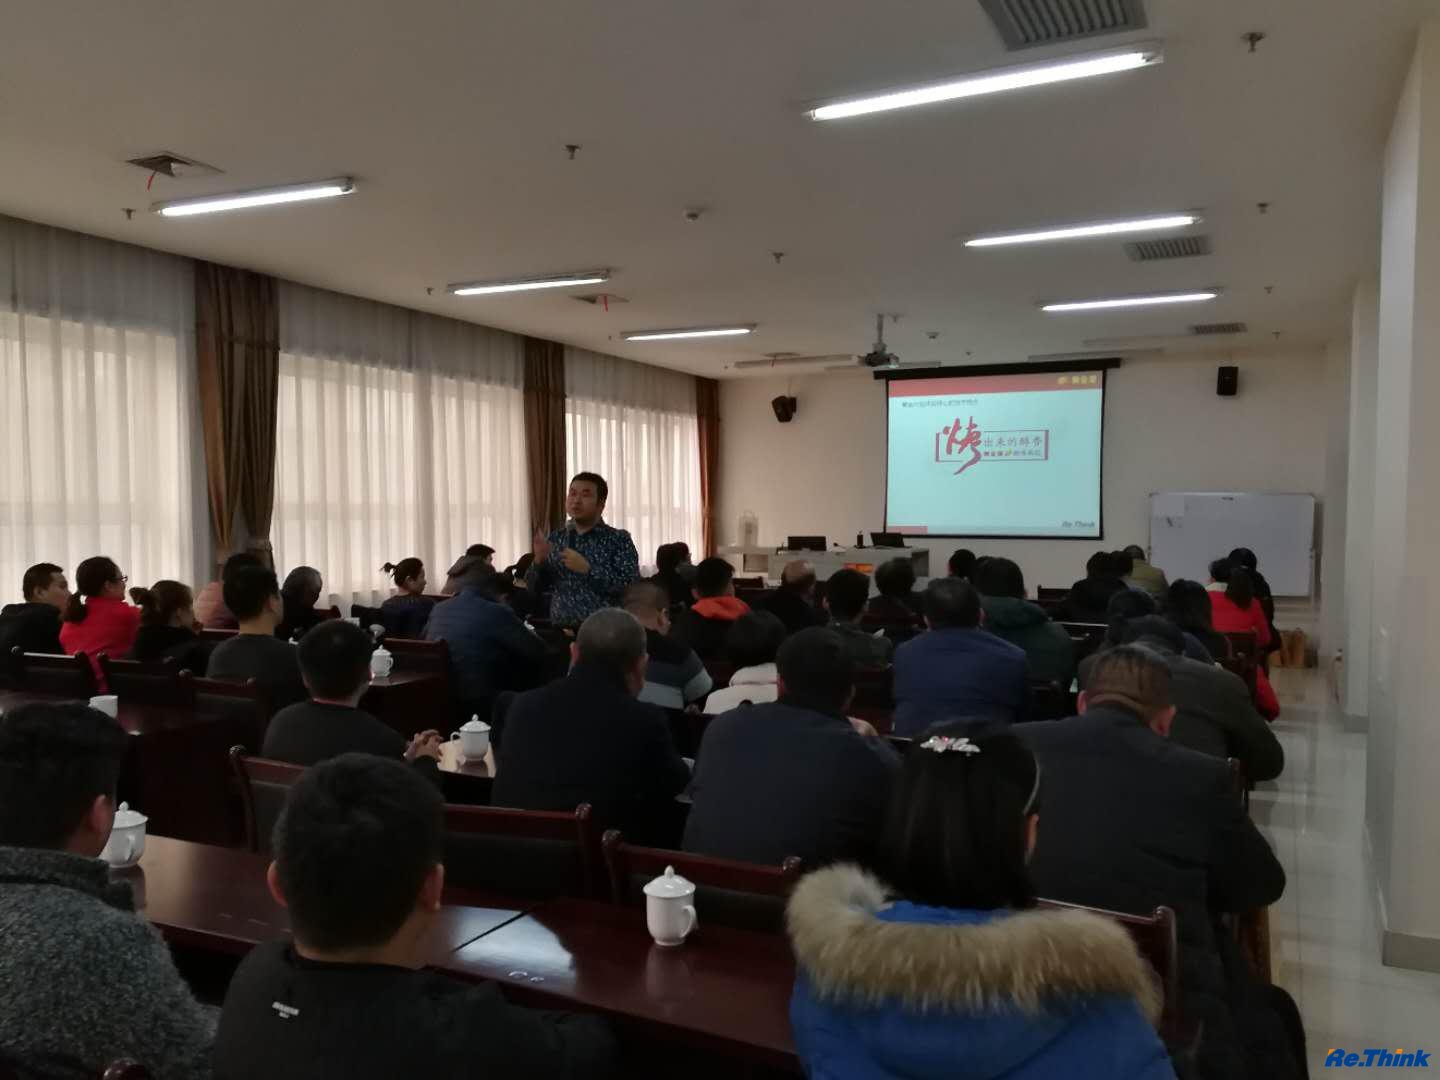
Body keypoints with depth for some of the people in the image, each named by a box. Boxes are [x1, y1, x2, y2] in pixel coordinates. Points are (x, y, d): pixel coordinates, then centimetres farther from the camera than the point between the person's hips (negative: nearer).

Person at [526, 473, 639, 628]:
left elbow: (633, 586, -17)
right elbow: (533, 586, 8)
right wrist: (539, 560, -11)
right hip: (560, 629, 3)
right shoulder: (555, 538, 7)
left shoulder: (618, 539, -6)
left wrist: (587, 568, -20)